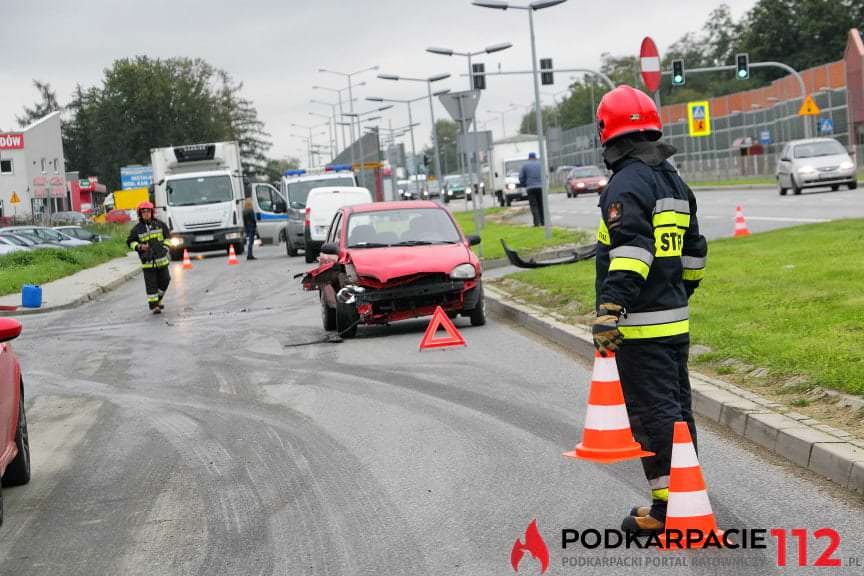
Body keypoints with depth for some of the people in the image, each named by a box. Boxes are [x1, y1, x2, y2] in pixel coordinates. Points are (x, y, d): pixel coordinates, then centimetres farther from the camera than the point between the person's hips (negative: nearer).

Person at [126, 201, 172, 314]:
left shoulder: (160, 224, 4)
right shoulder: (137, 228, -2)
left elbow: (167, 237, 14)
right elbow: (130, 242, 4)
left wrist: (165, 247, 1)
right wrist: (139, 247, -13)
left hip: (161, 259, 3)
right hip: (148, 261, -3)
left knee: (164, 280, 8)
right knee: (151, 284, -5)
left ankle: (158, 300, 29)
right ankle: (154, 305, -2)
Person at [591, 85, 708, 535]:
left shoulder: (627, 184, -13)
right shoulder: (675, 182, 16)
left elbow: (630, 251, -26)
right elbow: (693, 251, 23)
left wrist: (609, 311, -29)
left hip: (640, 327, -9)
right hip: (676, 321, 9)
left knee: (654, 414, -5)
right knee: (677, 408, 15)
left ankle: (667, 507, -3)